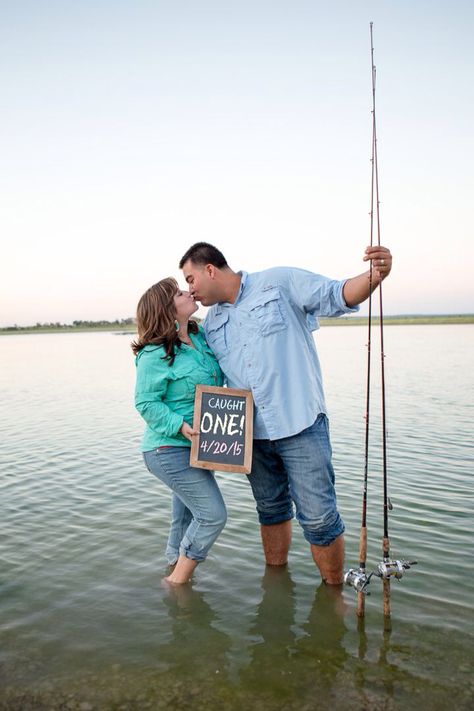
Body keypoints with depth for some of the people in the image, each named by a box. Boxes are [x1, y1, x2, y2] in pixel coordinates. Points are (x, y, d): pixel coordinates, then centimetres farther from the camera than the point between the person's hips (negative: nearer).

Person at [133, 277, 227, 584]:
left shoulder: (200, 337, 4)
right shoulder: (155, 355, -19)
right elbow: (146, 403, -17)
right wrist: (181, 426, -27)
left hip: (193, 447, 8)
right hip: (170, 449, -8)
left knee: (187, 517, 20)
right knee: (213, 515, -6)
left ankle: (176, 569, 40)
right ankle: (177, 582, 12)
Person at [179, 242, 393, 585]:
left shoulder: (280, 282, -5)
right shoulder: (211, 324, 12)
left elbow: (337, 295, -10)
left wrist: (374, 276, -28)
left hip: (300, 425, -5)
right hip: (252, 433, 6)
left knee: (319, 516, -2)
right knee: (271, 510, 20)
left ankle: (334, 589, 20)